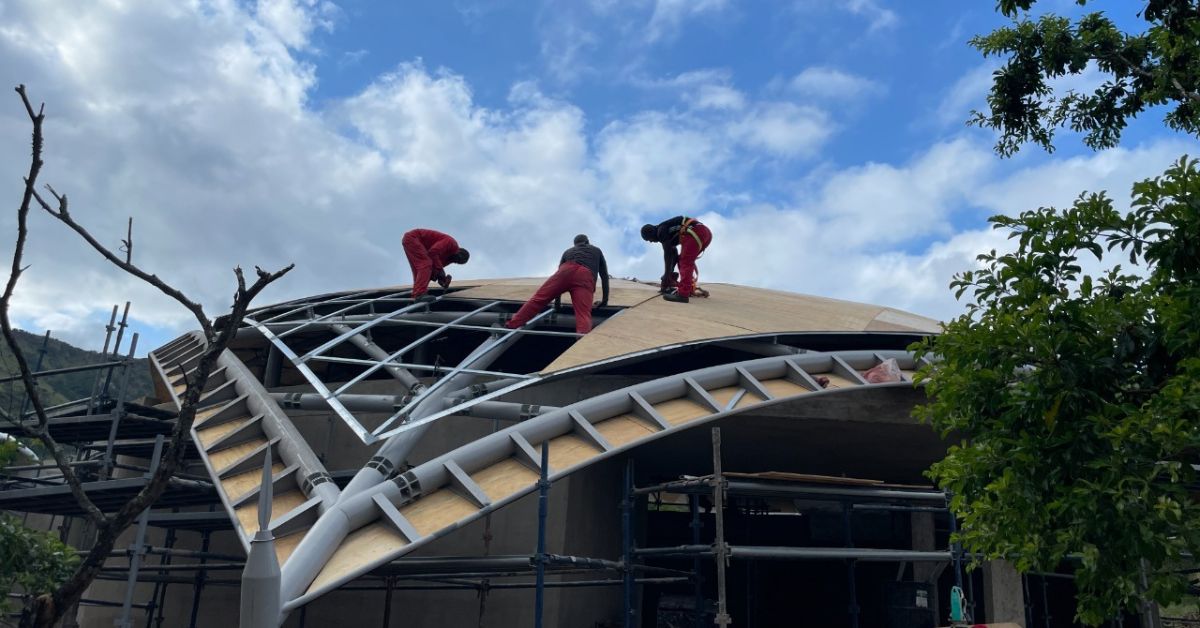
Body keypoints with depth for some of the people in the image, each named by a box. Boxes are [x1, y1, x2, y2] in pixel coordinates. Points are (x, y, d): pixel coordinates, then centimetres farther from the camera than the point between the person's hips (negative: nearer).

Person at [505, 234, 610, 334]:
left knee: (538, 298, -4)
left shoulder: (568, 251, 42)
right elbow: (604, 275, 36)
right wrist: (605, 300, 41)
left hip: (567, 270, 1)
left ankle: (511, 326, -15)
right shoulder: (597, 250, 40)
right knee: (583, 314, -16)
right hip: (586, 277, -1)